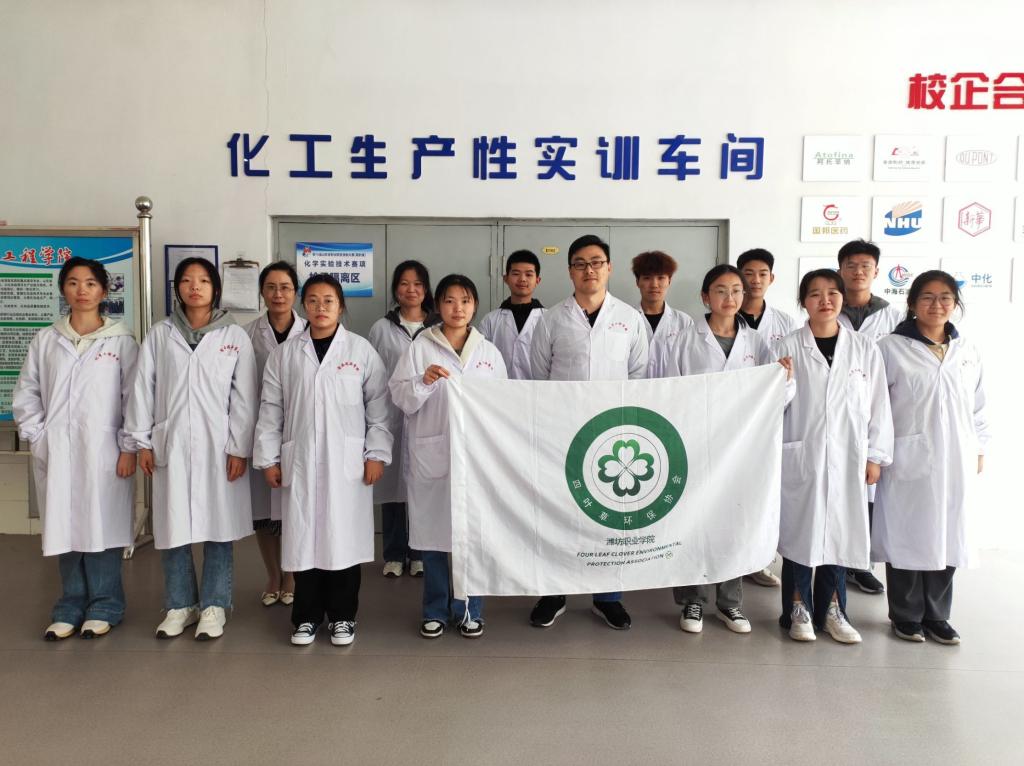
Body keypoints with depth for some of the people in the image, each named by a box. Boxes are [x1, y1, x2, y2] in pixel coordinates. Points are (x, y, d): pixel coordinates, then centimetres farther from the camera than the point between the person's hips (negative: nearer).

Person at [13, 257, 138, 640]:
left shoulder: (121, 340, -1)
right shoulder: (45, 340, 8)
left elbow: (135, 396, -2)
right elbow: (26, 394, 12)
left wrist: (128, 447, -6)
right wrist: (37, 437, 2)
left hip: (103, 451, -3)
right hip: (55, 453, 3)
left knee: (101, 527, 3)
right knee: (64, 529, 7)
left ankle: (104, 606, 17)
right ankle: (72, 605, 21)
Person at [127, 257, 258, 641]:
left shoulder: (235, 336, 1)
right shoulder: (159, 335, 6)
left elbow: (244, 397, -1)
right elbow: (142, 389, 7)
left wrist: (239, 448, -5)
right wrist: (142, 441, 2)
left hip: (218, 446, -1)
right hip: (170, 445, 2)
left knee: (219, 526, 4)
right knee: (172, 527, 7)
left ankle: (214, 606, 17)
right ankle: (180, 605, 22)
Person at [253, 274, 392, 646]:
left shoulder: (362, 351, 1)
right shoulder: (284, 353, 5)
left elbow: (378, 406, 1)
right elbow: (271, 409, 6)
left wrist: (376, 454, -4)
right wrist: (269, 458, 3)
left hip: (346, 461, -1)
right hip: (299, 460, 2)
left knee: (345, 537, 4)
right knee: (303, 538, 7)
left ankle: (342, 615, 20)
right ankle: (307, 616, 21)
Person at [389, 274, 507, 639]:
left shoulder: (489, 351, 9)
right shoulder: (420, 347, 1)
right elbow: (400, 398, -2)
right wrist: (423, 381, -20)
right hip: (431, 454, -1)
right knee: (432, 532, 6)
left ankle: (469, 610, 21)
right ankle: (435, 610, 22)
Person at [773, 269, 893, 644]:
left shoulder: (865, 349, 5)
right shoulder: (787, 347, -1)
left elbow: (878, 406, 6)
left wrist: (875, 455, 3)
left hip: (847, 458, 2)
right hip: (800, 456, -2)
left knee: (841, 532, 9)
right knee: (799, 531, 4)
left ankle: (831, 609, 24)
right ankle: (798, 609, 19)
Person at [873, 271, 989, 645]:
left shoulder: (967, 352, 9)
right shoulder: (891, 349, -5)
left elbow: (977, 406, 15)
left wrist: (979, 450, 13)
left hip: (955, 461, 4)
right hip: (908, 460, -4)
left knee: (947, 536, 10)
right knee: (908, 536, 2)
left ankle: (936, 614, 24)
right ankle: (906, 615, 17)